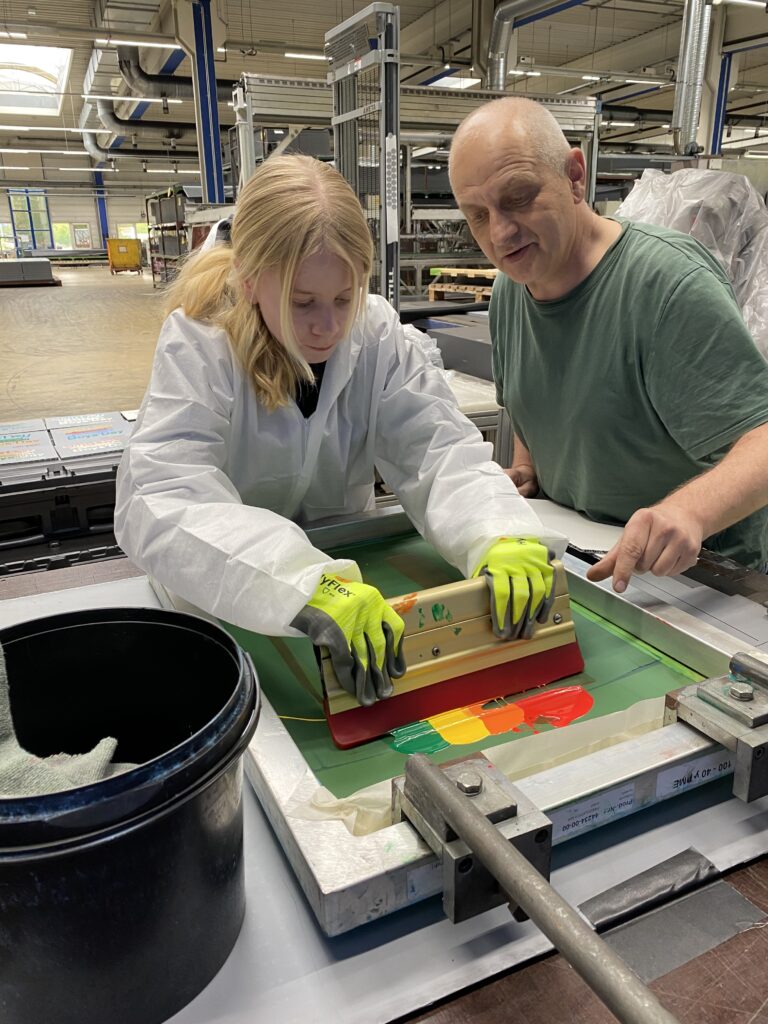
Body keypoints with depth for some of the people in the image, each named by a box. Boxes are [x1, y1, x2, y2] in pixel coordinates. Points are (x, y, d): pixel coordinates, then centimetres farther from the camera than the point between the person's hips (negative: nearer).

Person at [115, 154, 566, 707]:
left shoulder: (378, 331, -7)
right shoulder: (198, 344, -18)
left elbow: (441, 447, -14)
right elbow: (160, 502, -31)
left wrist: (502, 535, -35)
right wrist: (305, 584, -47)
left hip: (351, 565, 4)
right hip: (229, 599, -4)